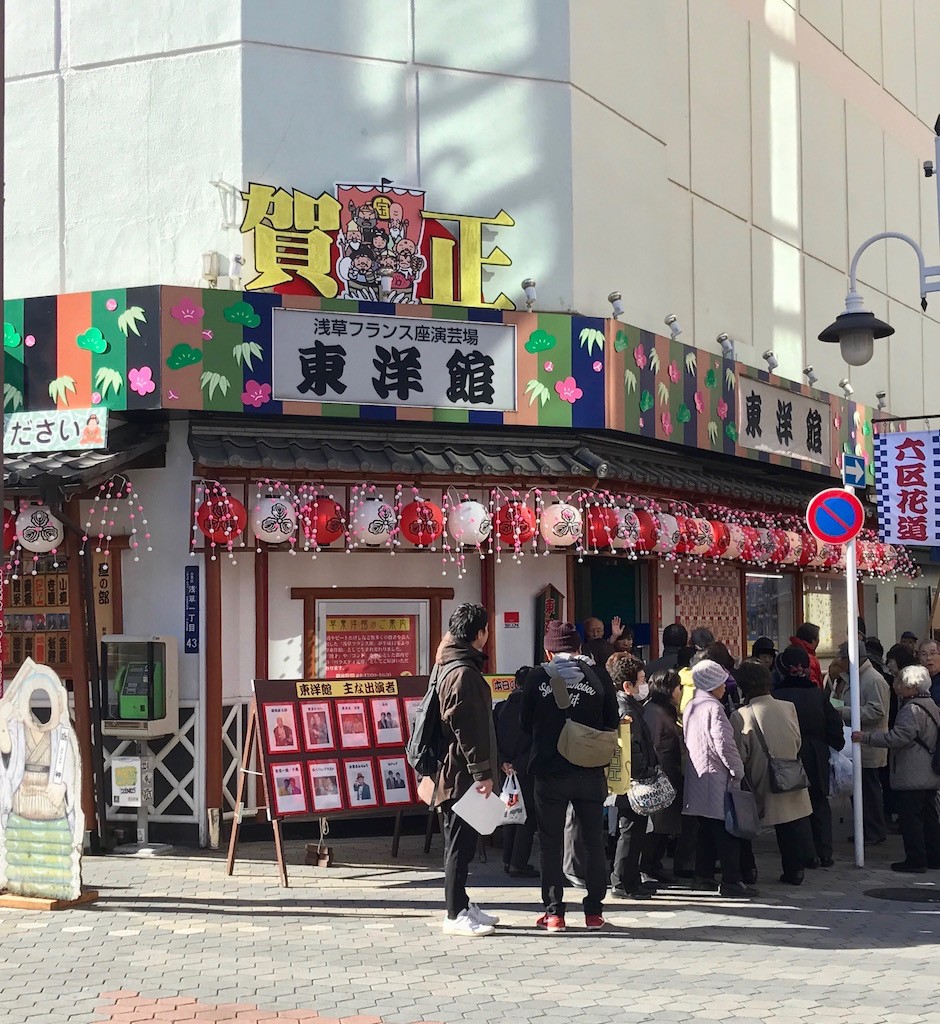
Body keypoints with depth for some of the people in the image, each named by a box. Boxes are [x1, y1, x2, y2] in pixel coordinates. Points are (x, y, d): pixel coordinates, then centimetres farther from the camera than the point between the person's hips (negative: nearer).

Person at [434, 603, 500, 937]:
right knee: (460, 843, -5)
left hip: (460, 774, 10)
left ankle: (461, 906, 23)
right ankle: (456, 914, -1)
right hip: (462, 773, -10)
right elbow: (468, 729, -22)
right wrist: (482, 773, -20)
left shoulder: (452, 667, 15)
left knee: (461, 842, 15)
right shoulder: (463, 673, -18)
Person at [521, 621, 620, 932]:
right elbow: (612, 723, 1)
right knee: (594, 842, 12)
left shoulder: (538, 677, -3)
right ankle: (594, 911, 13)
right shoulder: (598, 676, -2)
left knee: (551, 844, 7)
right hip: (591, 774, 1)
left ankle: (554, 912, 6)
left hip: (550, 772, -1)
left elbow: (526, 724, 3)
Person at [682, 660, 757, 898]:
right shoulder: (713, 708, -15)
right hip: (716, 778, -9)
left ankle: (703, 875, 21)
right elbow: (724, 744, -21)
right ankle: (731, 881, -5)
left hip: (697, 778, 9)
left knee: (706, 830, 16)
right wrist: (738, 771, -11)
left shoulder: (690, 707, 12)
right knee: (727, 833, -5)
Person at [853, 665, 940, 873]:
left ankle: (915, 860, -2)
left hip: (911, 777, -10)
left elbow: (899, 737, -24)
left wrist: (866, 737, -20)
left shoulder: (912, 709, -17)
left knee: (910, 818, -4)